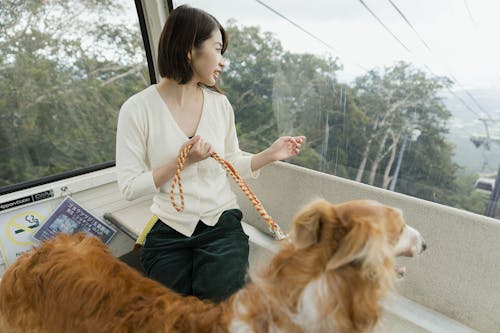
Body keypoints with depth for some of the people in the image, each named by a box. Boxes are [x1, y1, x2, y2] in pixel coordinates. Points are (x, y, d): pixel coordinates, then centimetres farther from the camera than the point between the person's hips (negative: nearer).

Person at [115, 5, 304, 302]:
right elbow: (129, 187, -11)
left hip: (222, 224, 2)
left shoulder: (220, 103, 1)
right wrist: (182, 161, -20)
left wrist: (271, 154, -3)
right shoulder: (137, 109, -10)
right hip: (168, 231, -1)